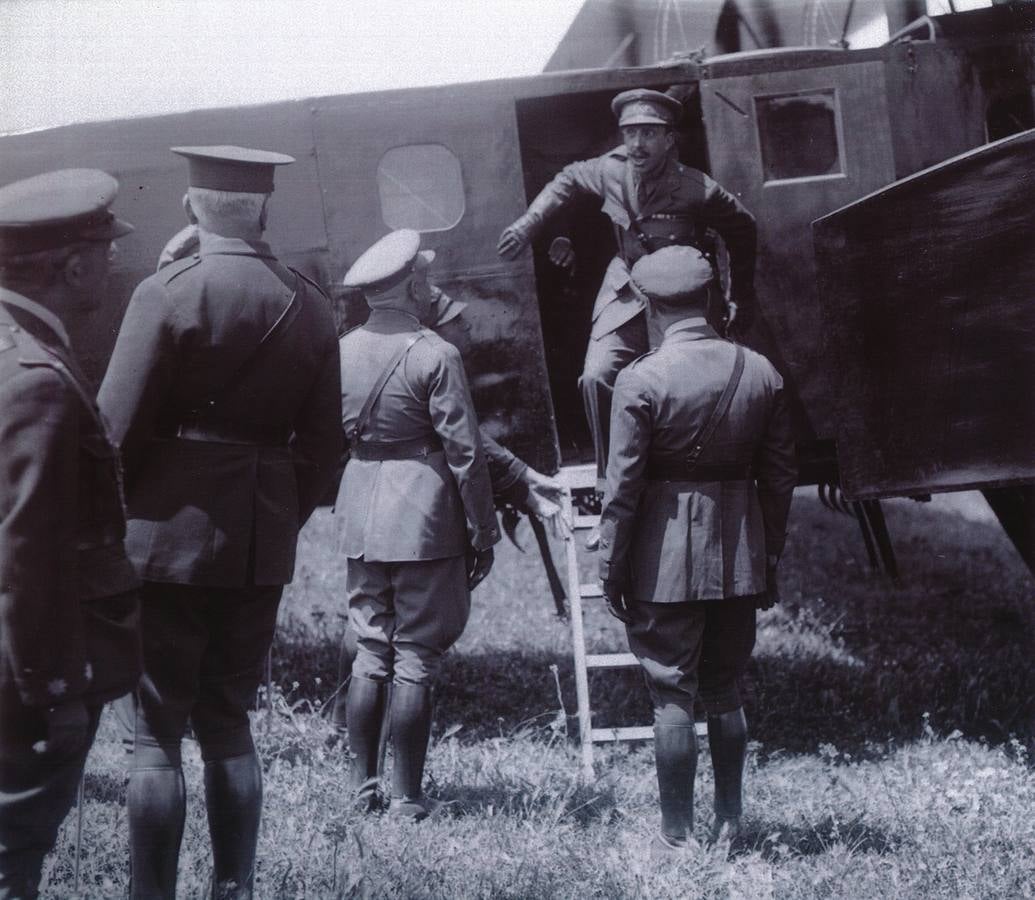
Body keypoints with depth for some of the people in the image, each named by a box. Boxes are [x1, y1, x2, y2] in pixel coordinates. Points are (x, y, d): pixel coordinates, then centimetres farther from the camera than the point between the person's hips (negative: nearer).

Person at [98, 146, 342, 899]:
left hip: (170, 536, -5)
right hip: (263, 546, 5)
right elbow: (323, 441, 7)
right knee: (229, 724, 15)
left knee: (157, 732, 0)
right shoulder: (310, 305, 5)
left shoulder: (168, 293, -10)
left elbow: (119, 426, -11)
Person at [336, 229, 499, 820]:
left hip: (361, 515, 6)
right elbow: (465, 451, -11)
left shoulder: (343, 351, 6)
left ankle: (362, 788, 15)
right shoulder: (435, 356, -12)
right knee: (416, 661, 0)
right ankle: (408, 798, 3)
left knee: (370, 655, 13)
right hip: (425, 518, -5)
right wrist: (483, 533, -4)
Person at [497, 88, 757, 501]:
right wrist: (529, 225, 3)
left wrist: (741, 299, 6)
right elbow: (569, 180, 12)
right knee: (597, 377, -15)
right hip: (625, 292, 3)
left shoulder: (698, 190, -20)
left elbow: (742, 229, -2)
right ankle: (609, 481, -5)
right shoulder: (612, 169, -10)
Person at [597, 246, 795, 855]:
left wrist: (611, 567, -3)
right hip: (740, 556, 4)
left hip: (666, 560, -4)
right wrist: (771, 557, 15)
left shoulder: (642, 380, -13)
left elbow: (624, 485, -11)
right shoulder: (760, 372, 1)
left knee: (672, 696, 2)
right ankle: (730, 822, 22)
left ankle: (677, 834, 6)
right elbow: (780, 475, 6)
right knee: (727, 692, 15)